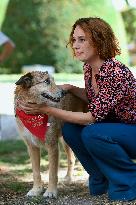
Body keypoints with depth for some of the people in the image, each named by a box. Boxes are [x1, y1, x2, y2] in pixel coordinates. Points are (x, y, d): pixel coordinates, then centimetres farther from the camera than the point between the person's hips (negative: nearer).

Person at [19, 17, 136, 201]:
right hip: (115, 127, 8)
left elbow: (93, 117, -28)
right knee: (70, 129, -9)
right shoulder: (88, 67, -2)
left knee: (91, 134, -30)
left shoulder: (117, 73, -28)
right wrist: (70, 88, -4)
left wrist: (46, 110, -27)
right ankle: (102, 180, 9)